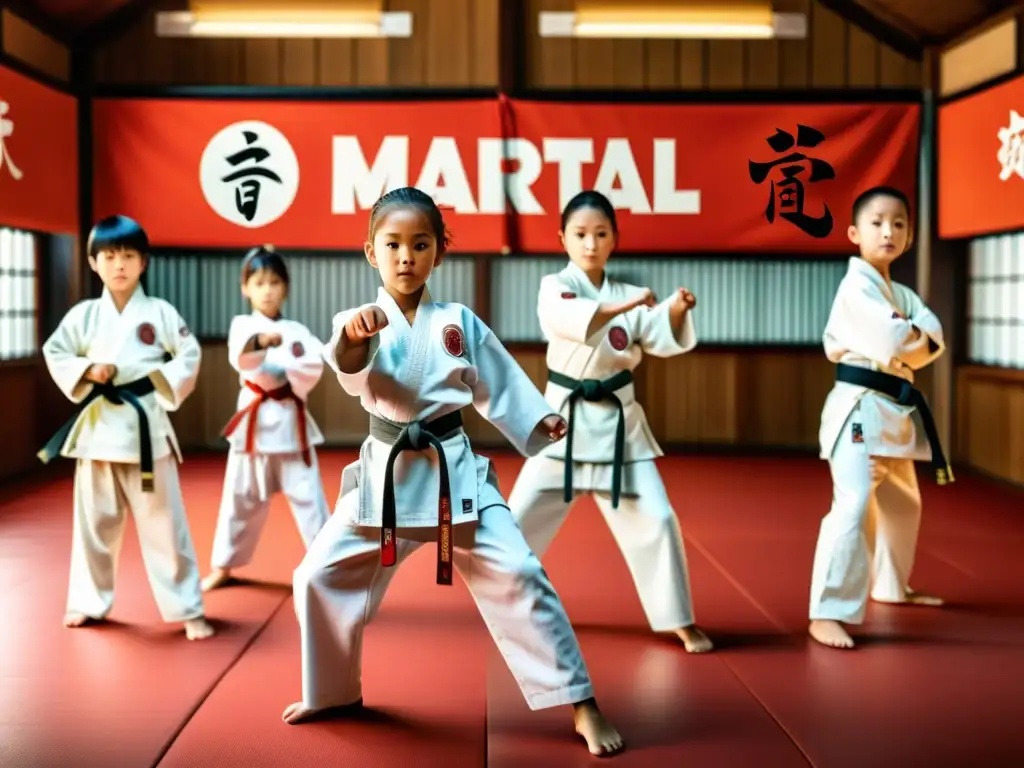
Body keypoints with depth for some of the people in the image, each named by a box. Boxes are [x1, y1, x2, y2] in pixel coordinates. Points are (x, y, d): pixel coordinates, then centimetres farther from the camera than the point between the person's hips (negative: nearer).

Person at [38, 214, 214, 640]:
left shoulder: (161, 312, -2)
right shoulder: (83, 315, 3)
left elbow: (189, 357, 1)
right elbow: (54, 354, 7)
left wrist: (161, 385, -12)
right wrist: (87, 371, -9)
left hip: (146, 426, -2)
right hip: (97, 426, 2)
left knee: (164, 521, 0)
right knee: (94, 521, 13)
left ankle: (188, 608, 8)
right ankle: (89, 600, 29)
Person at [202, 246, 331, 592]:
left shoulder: (296, 330, 5)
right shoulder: (242, 325, 0)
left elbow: (315, 365, -10)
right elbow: (240, 355, -23)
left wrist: (286, 380, -18)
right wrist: (260, 341, -44)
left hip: (291, 420, 0)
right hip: (254, 419, 0)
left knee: (308, 494, -1)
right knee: (241, 496, 11)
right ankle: (224, 566, 26)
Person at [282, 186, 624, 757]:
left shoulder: (460, 322, 2)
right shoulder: (359, 322, -5)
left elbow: (497, 383, 14)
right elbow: (347, 366, -29)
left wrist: (540, 421, 3)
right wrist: (354, 334, -51)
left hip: (455, 470, -1)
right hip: (386, 474, 1)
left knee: (516, 576, -10)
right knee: (321, 577, 5)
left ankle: (583, 706, 0)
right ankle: (337, 691, 31)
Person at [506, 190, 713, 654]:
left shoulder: (629, 296, 5)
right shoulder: (555, 286, -5)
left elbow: (665, 342, -6)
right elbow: (564, 319, -28)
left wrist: (676, 312, -27)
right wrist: (625, 306, -40)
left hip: (618, 421, 2)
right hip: (565, 417, -2)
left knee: (655, 519, -4)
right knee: (523, 516, 5)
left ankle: (681, 621, 8)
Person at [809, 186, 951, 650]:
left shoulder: (901, 294, 17)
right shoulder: (856, 285, -11)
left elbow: (933, 339, 2)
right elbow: (892, 338, -23)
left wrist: (904, 339, -16)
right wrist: (915, 336, -4)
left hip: (895, 409, 10)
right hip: (859, 408, -10)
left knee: (902, 505, 23)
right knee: (854, 506, -21)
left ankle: (890, 587, 43)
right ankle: (828, 613, -20)